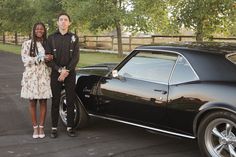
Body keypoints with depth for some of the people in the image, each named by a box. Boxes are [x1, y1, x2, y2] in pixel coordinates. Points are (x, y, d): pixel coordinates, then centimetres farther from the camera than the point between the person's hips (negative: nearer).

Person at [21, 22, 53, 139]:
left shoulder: (47, 44, 9)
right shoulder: (27, 44, 2)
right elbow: (25, 60, -8)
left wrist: (50, 58, -10)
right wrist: (41, 58, -16)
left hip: (44, 76, 2)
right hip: (31, 76, -1)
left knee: (43, 102, 3)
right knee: (32, 102, 3)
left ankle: (41, 127, 13)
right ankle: (35, 127, 13)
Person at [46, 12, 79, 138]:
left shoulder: (74, 38, 5)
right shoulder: (51, 38, 4)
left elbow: (76, 57, -2)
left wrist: (66, 71, -13)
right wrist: (59, 70, -13)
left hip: (70, 73, 0)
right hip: (55, 73, 0)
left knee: (70, 101, 4)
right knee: (55, 101, 4)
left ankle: (70, 127, 13)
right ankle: (54, 128, 12)